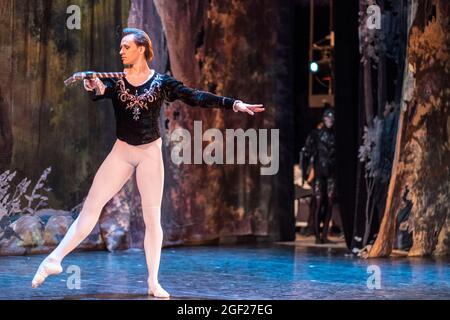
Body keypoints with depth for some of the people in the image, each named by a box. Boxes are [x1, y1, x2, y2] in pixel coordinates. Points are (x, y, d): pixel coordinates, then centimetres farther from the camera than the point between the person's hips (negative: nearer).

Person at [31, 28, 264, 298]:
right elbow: (97, 93, -21)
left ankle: (154, 282, 10)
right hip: (122, 151, 1)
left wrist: (234, 104, -21)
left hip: (150, 153, -1)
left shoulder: (161, 82, -5)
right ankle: (55, 258, 2)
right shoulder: (116, 80, -2)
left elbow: (196, 97, -11)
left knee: (152, 217, 2)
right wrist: (96, 89, -46)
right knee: (92, 206, -2)